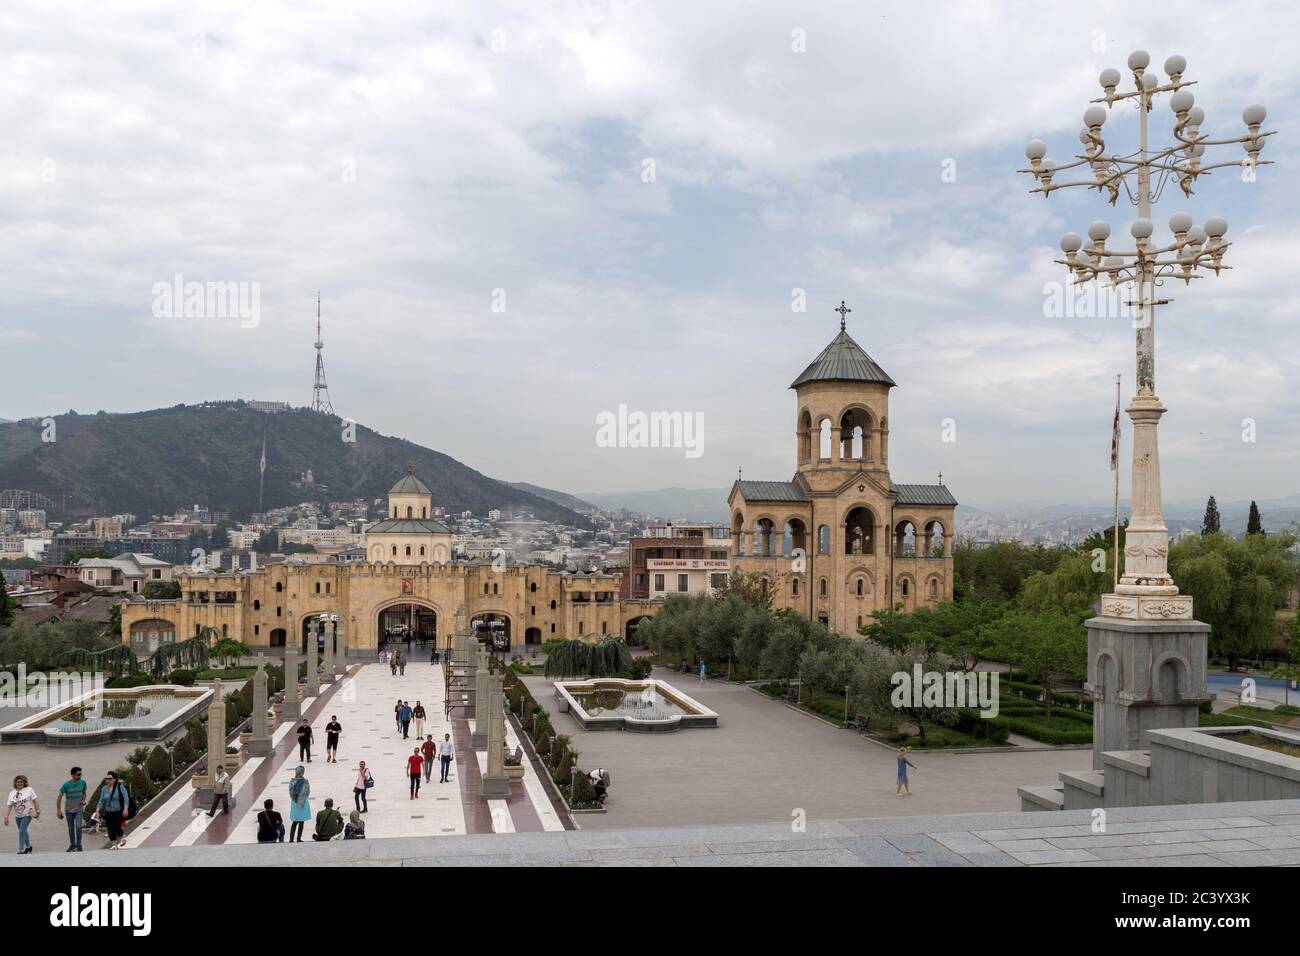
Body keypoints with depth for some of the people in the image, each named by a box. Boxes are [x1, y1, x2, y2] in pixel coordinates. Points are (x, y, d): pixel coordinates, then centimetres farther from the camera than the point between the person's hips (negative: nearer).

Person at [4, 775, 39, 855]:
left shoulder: (28, 790, -5)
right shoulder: (12, 793, 5)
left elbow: (35, 801, -5)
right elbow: (8, 806, 4)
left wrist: (37, 811, -10)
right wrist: (6, 817, -3)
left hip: (27, 815, -5)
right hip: (17, 816, 5)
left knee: (22, 831, -15)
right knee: (23, 831, 15)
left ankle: (21, 849, -13)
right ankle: (28, 846, 33)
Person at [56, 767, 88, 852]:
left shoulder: (82, 783, -8)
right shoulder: (66, 784, -16)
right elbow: (59, 797, -10)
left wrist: (83, 800, -9)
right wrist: (58, 810, -12)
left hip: (79, 809, 0)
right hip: (69, 810, 0)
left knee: (78, 827, -13)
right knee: (71, 828, 11)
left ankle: (78, 845, -1)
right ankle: (72, 845, 27)